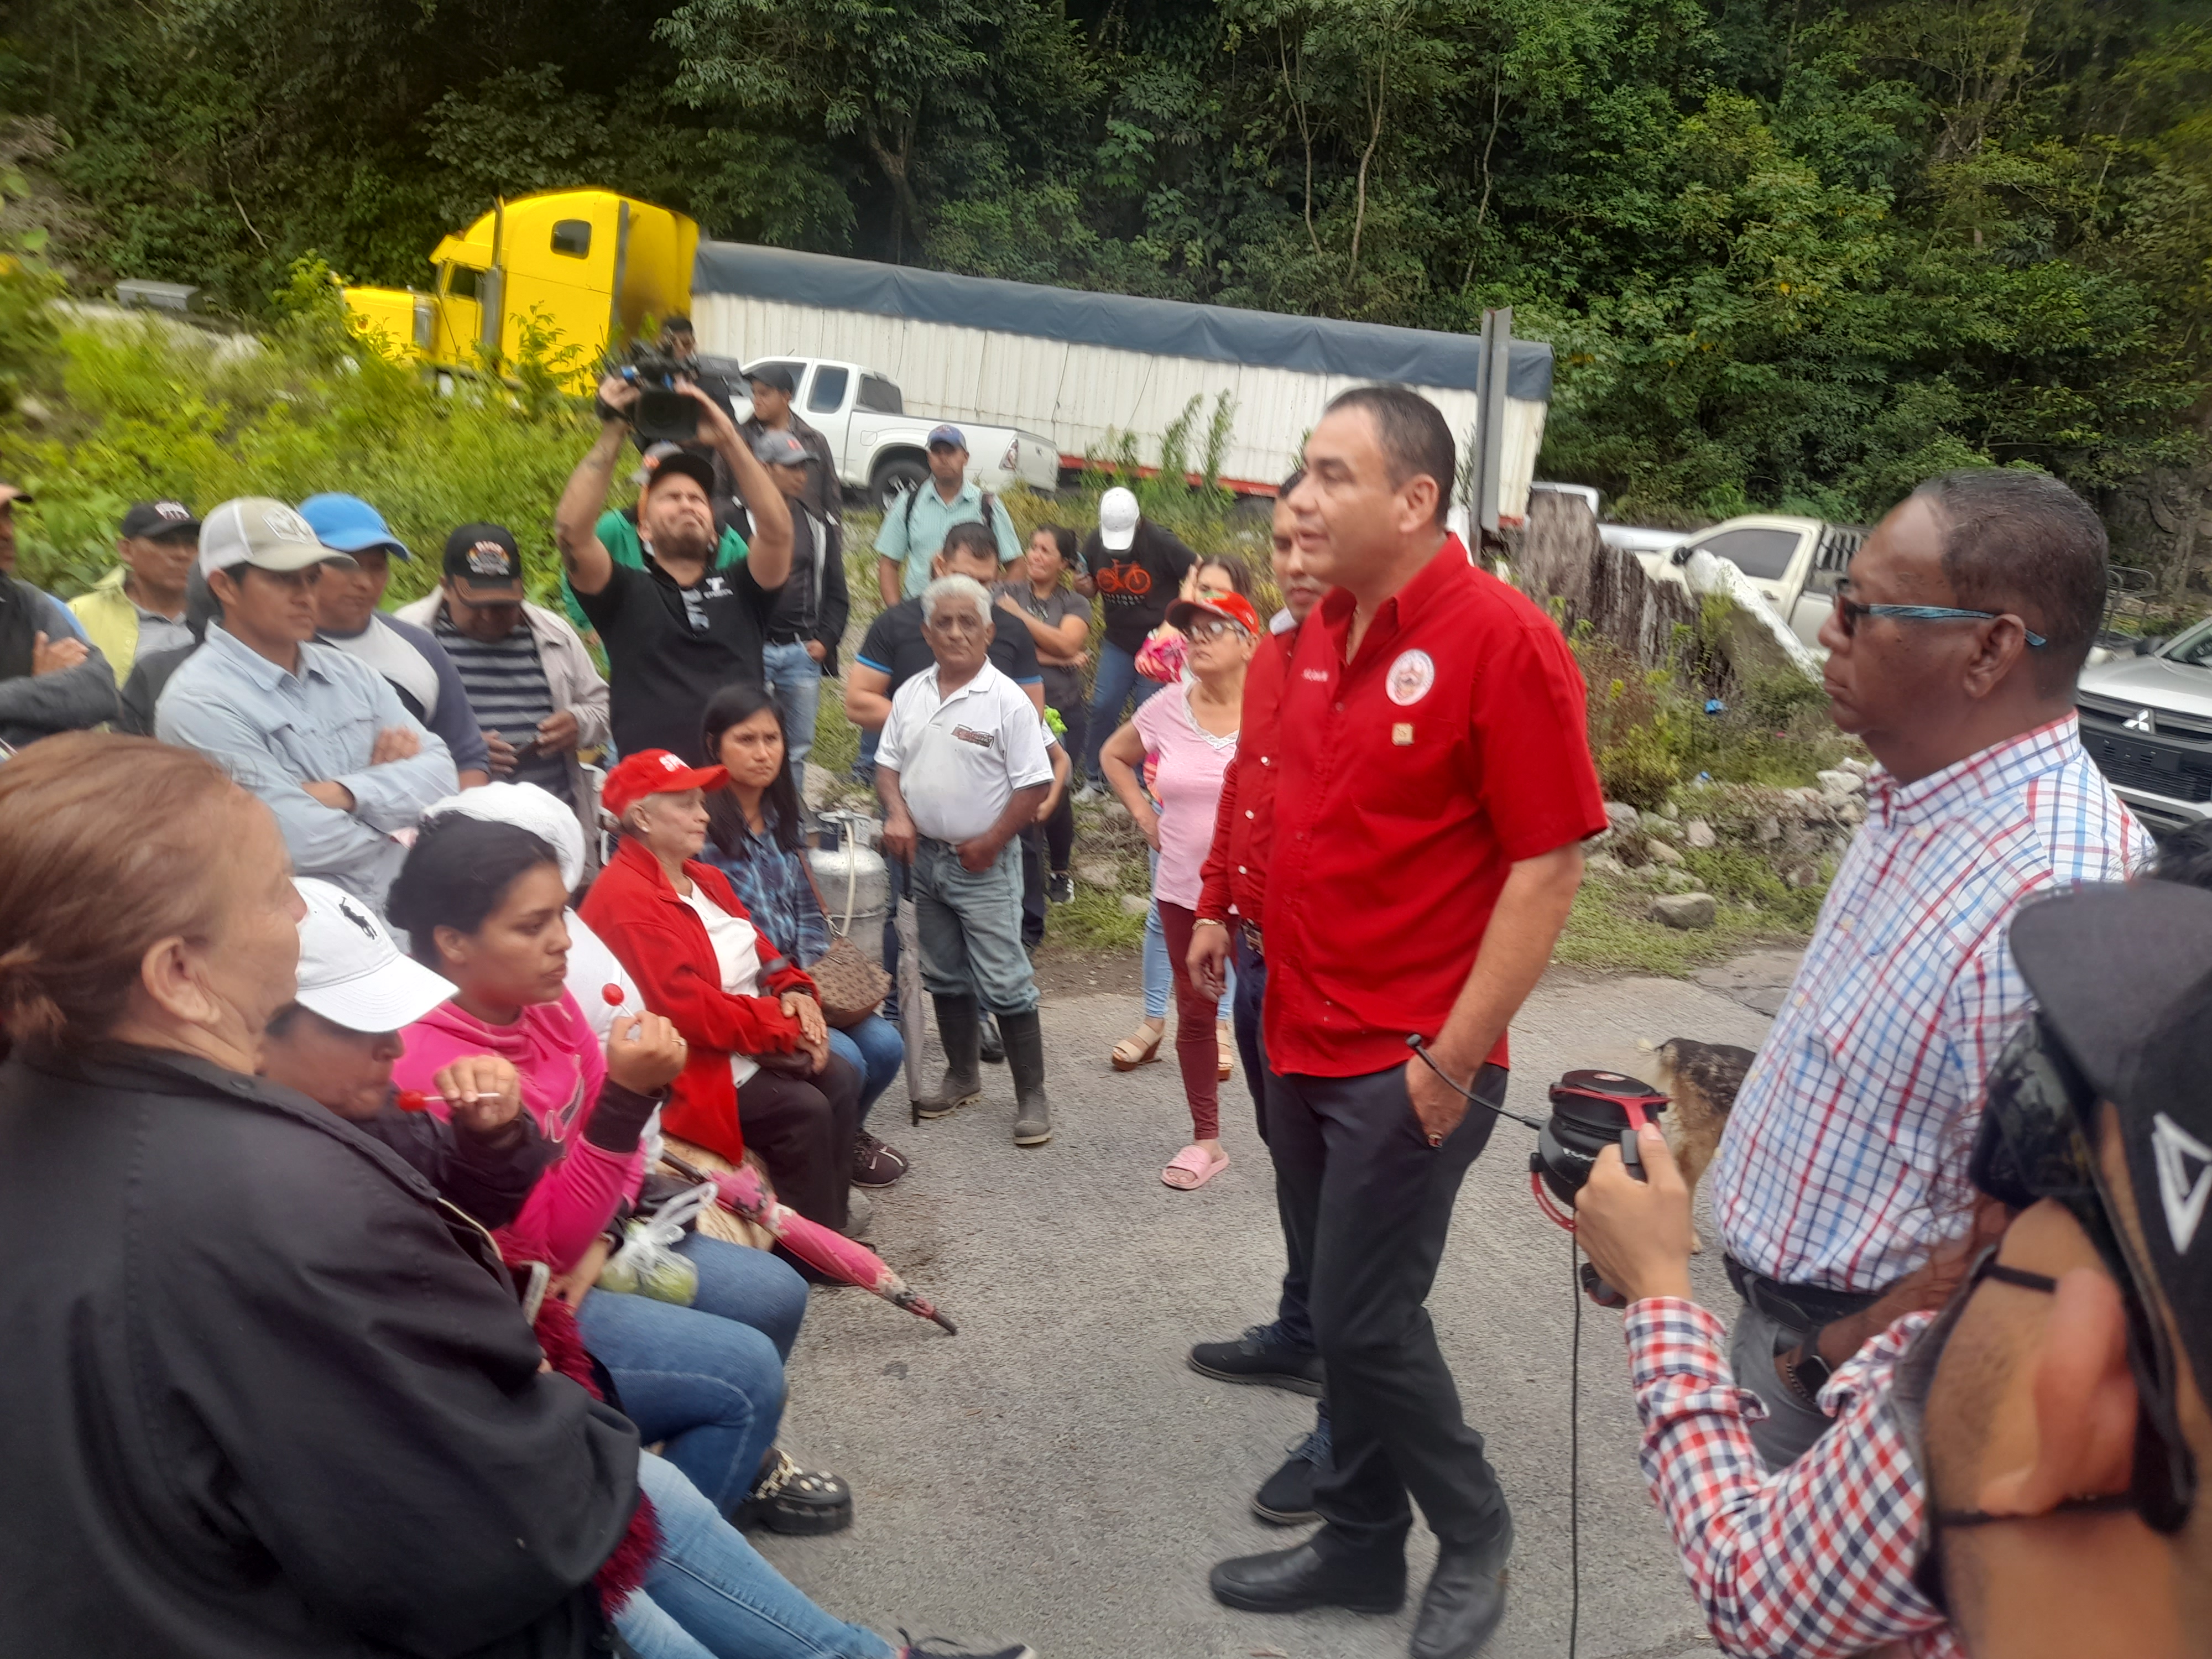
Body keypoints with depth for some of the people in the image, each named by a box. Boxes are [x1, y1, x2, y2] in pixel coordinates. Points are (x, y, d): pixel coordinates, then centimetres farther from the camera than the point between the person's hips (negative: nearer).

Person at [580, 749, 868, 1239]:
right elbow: (685, 1007, -27)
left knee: (841, 1079, -3)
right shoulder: (625, 899, -22)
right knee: (804, 1110, -20)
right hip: (693, 1064, -10)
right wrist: (785, 1026, -19)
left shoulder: (702, 878, 12)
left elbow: (758, 948, 16)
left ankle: (834, 1218, 9)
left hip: (754, 1042, 10)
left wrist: (796, 995, -8)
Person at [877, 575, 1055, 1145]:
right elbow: (888, 762, 13)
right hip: (925, 857, 6)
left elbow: (1035, 784, -13)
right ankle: (962, 1076, 32)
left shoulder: (1006, 701, -13)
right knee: (945, 975, 17)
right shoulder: (911, 694, 5)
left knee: (1004, 983, -5)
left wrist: (990, 842, -14)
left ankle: (1032, 1098, 4)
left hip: (984, 864, -6)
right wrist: (897, 814, -5)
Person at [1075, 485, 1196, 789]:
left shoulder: (1160, 542, -18)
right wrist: (1084, 588, -13)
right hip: (1117, 643, 4)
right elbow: (1092, 587, 12)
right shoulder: (1094, 543, -2)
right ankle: (1095, 776, 15)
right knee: (1102, 707, -1)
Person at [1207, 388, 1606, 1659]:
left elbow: (1549, 866, -17)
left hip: (1407, 1063, -7)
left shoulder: (1503, 640, -16)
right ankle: (1363, 1543, 35)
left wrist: (1453, 1058, -17)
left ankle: (1474, 1536, 27)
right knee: (1340, 1306, 16)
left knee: (1367, 1319, 1)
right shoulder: (1322, 634, 7)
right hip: (1305, 1042, 7)